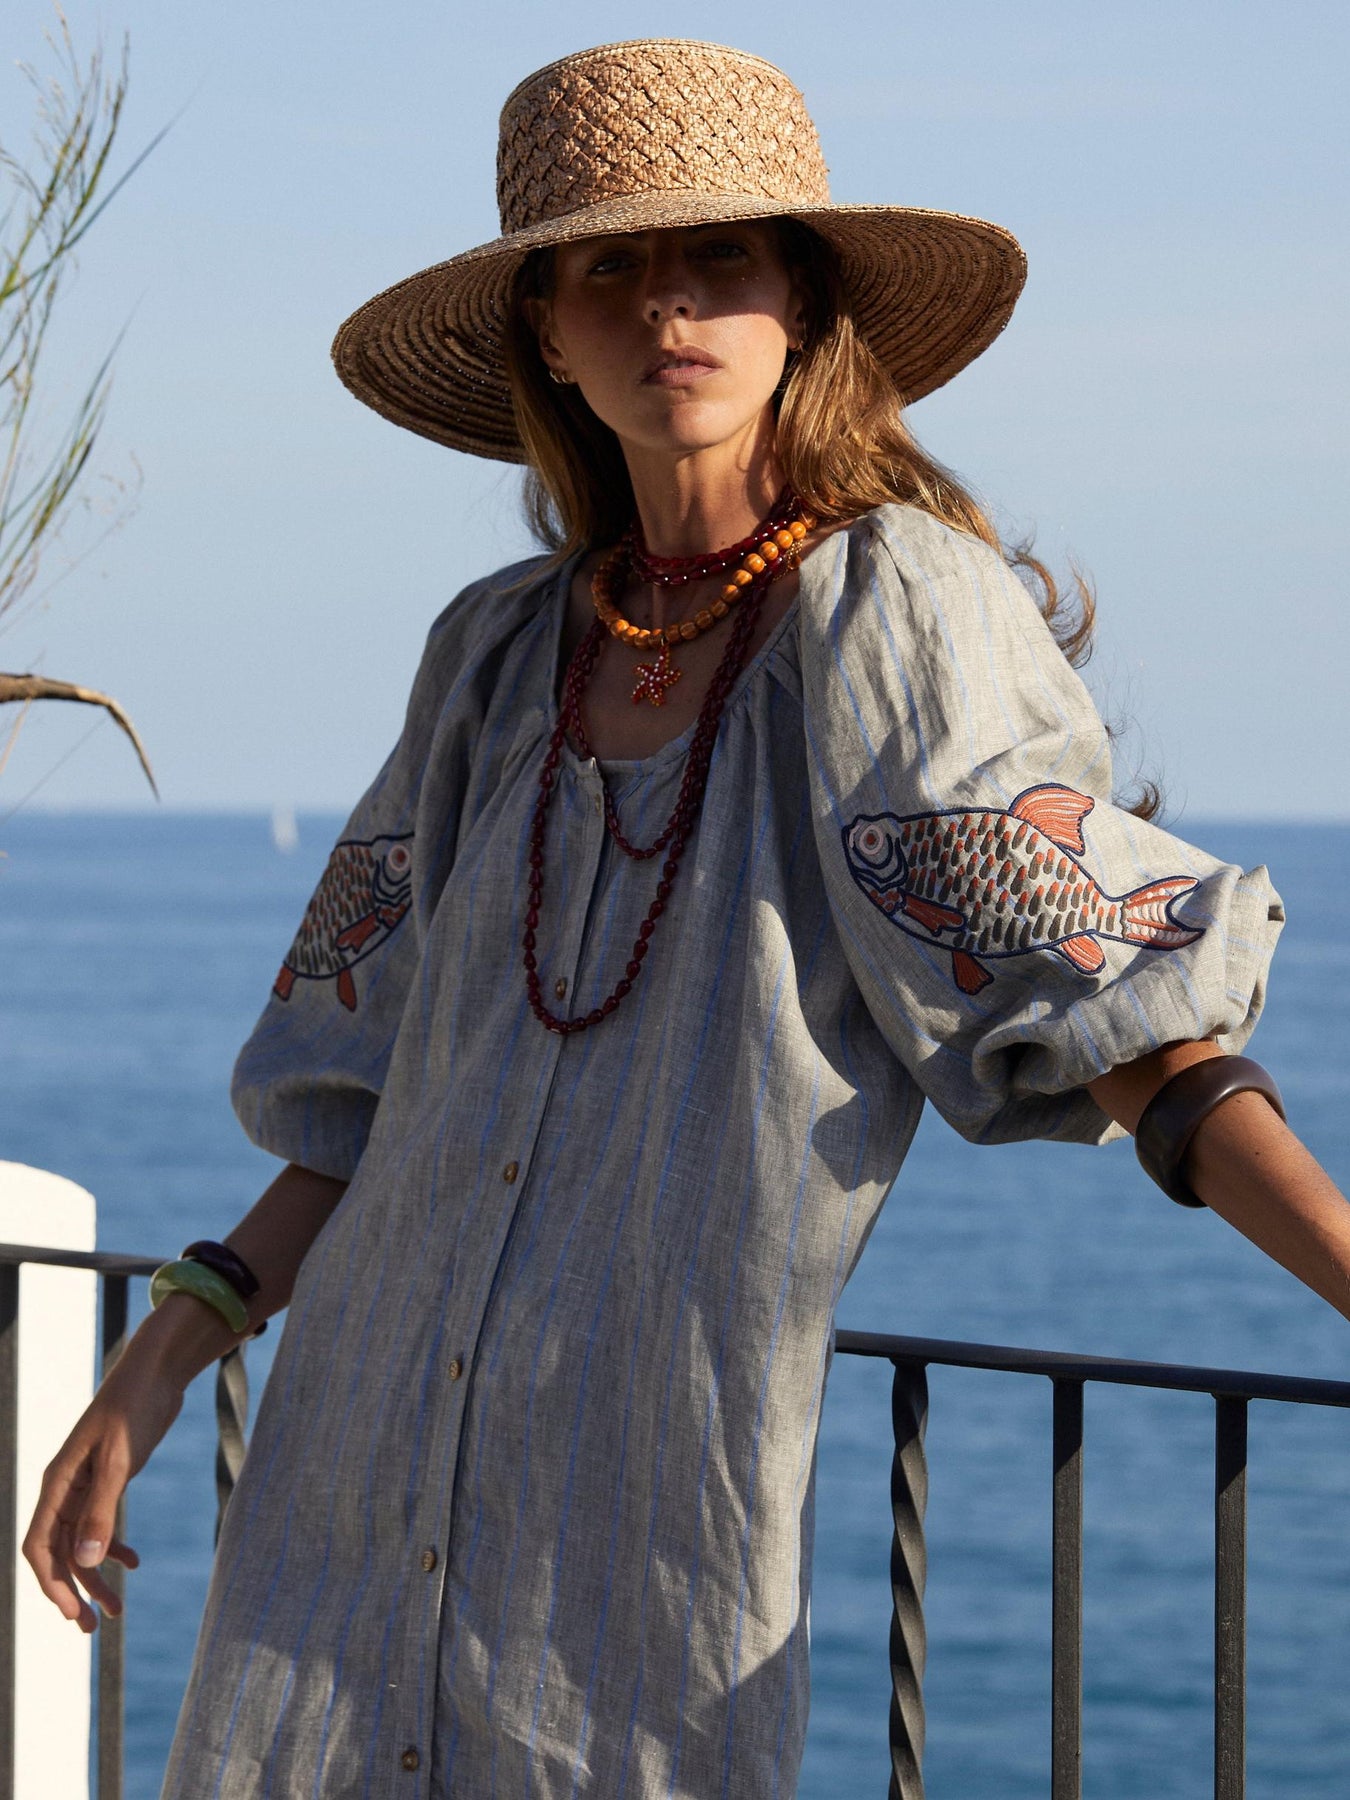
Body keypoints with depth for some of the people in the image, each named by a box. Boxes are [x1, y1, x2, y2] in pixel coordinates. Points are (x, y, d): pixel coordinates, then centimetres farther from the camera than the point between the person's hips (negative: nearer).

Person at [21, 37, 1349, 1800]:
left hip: (659, 1520, -4)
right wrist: (162, 1359, 7)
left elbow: (1124, 1012, -11)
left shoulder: (899, 610, -5)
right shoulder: (501, 654, 9)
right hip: (352, 1484, 5)